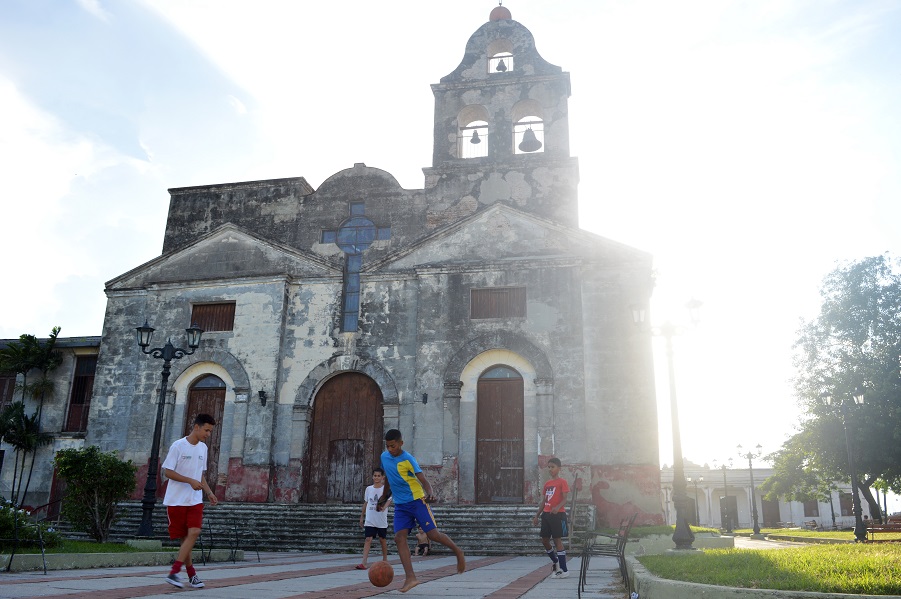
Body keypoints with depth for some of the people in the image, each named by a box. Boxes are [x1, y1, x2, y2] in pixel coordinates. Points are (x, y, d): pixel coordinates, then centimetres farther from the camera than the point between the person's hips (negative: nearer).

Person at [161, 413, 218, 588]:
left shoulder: (203, 448, 10)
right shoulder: (178, 446, -9)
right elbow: (167, 471, -10)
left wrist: (209, 492, 10)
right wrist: (190, 481, -19)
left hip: (195, 500, 5)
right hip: (176, 500, -4)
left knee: (194, 532, -12)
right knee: (184, 537, 0)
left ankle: (174, 572, -8)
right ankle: (191, 573, 9)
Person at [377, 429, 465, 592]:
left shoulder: (408, 459, -14)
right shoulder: (384, 457, 5)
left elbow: (422, 479, -23)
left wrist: (430, 493, -42)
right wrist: (384, 498, 28)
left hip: (417, 501, -5)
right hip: (400, 505, 5)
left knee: (432, 533, -10)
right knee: (399, 537, -12)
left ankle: (458, 552, 15)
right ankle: (410, 578, -14)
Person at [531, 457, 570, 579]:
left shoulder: (562, 482, -6)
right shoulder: (547, 483, 14)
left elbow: (564, 499, -14)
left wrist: (557, 507, -33)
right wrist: (537, 515, 17)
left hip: (558, 514, -7)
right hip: (546, 514, 7)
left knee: (557, 540, -5)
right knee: (544, 540, 9)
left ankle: (564, 570, 3)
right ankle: (555, 561, 31)